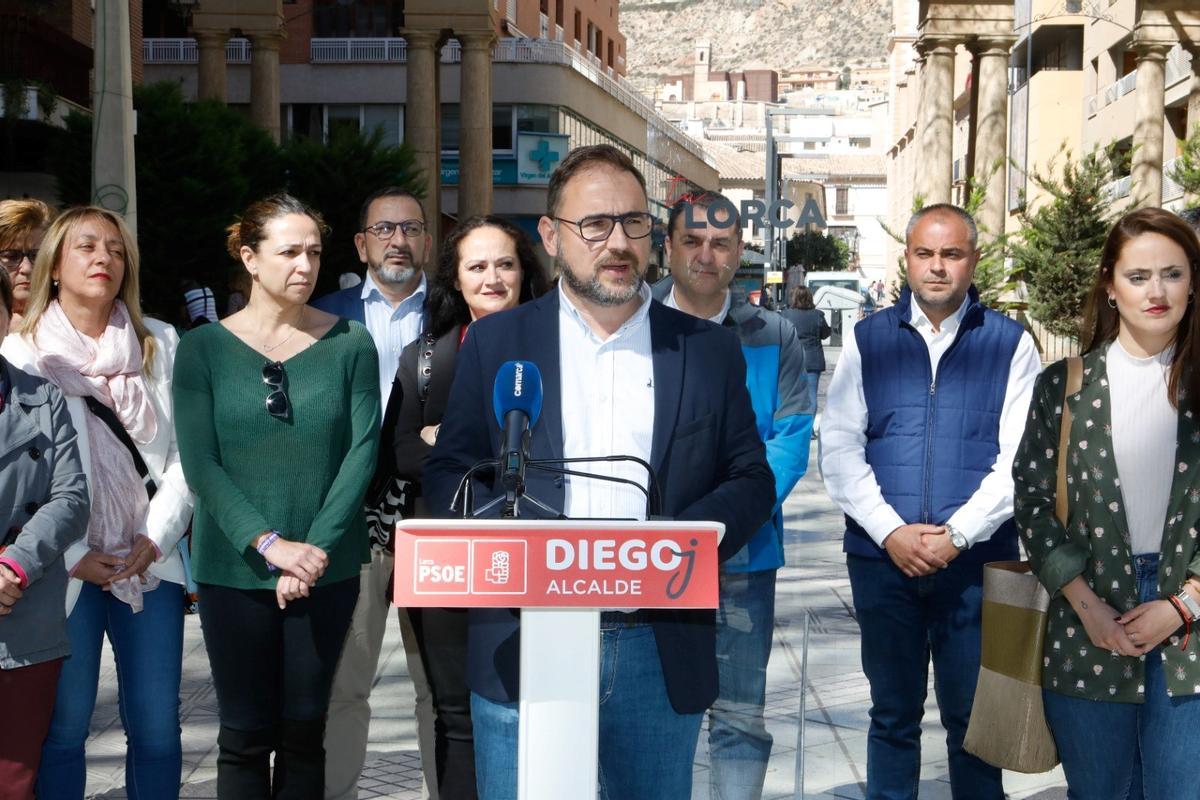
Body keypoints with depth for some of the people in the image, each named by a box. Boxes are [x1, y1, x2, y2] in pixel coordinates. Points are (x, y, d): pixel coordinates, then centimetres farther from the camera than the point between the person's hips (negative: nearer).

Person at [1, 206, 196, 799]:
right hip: (64, 569, -2)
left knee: (157, 730, 2)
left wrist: (156, 537, -6)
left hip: (151, 562, 2)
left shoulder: (162, 345, 7)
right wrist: (73, 556, -10)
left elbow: (187, 454, 5)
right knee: (63, 728, 2)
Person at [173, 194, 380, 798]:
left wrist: (317, 551, -12)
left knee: (304, 729, 7)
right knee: (246, 732, 5)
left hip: (327, 568, 1)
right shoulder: (204, 347, 1)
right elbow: (200, 464, -5)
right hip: (234, 569, 0)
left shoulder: (350, 344, 3)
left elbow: (361, 452, -2)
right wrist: (270, 545, -16)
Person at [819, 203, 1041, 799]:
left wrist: (956, 535, -14)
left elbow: (1019, 458, -4)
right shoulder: (866, 340, 6)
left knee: (973, 720, 6)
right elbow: (838, 448, 0)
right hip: (881, 557, 1)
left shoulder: (1010, 345, 3)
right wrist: (891, 532, -11)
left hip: (976, 563, -1)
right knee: (893, 716, 11)